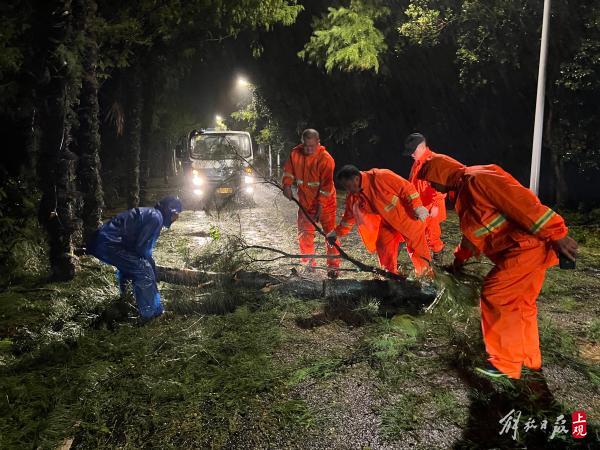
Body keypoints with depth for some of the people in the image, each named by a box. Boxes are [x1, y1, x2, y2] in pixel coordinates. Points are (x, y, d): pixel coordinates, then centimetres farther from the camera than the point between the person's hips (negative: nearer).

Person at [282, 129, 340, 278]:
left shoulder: (325, 159, -20)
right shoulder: (295, 153, -5)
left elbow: (326, 185, -21)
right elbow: (288, 170, 7)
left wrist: (320, 206, -22)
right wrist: (287, 184, -12)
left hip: (325, 201, -4)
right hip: (305, 201, 5)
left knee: (330, 232, -2)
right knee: (304, 233, 6)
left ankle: (334, 266, 9)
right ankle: (309, 263, 22)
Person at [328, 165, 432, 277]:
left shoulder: (381, 177, -28)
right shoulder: (353, 198, -8)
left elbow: (407, 188, -22)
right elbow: (349, 216, 9)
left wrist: (418, 207, -24)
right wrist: (337, 233, 12)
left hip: (406, 216, -6)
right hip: (387, 223, 6)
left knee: (417, 244, 3)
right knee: (383, 248, 1)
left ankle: (426, 275, 21)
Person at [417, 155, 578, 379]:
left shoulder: (478, 177, -17)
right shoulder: (464, 191, 17)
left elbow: (519, 200, -26)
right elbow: (474, 230, 30)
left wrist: (556, 234, -28)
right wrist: (460, 257, 37)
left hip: (527, 245, -10)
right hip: (526, 250, 10)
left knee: (494, 298, -6)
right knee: (521, 304, 17)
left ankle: (506, 364, 5)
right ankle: (529, 359, 31)